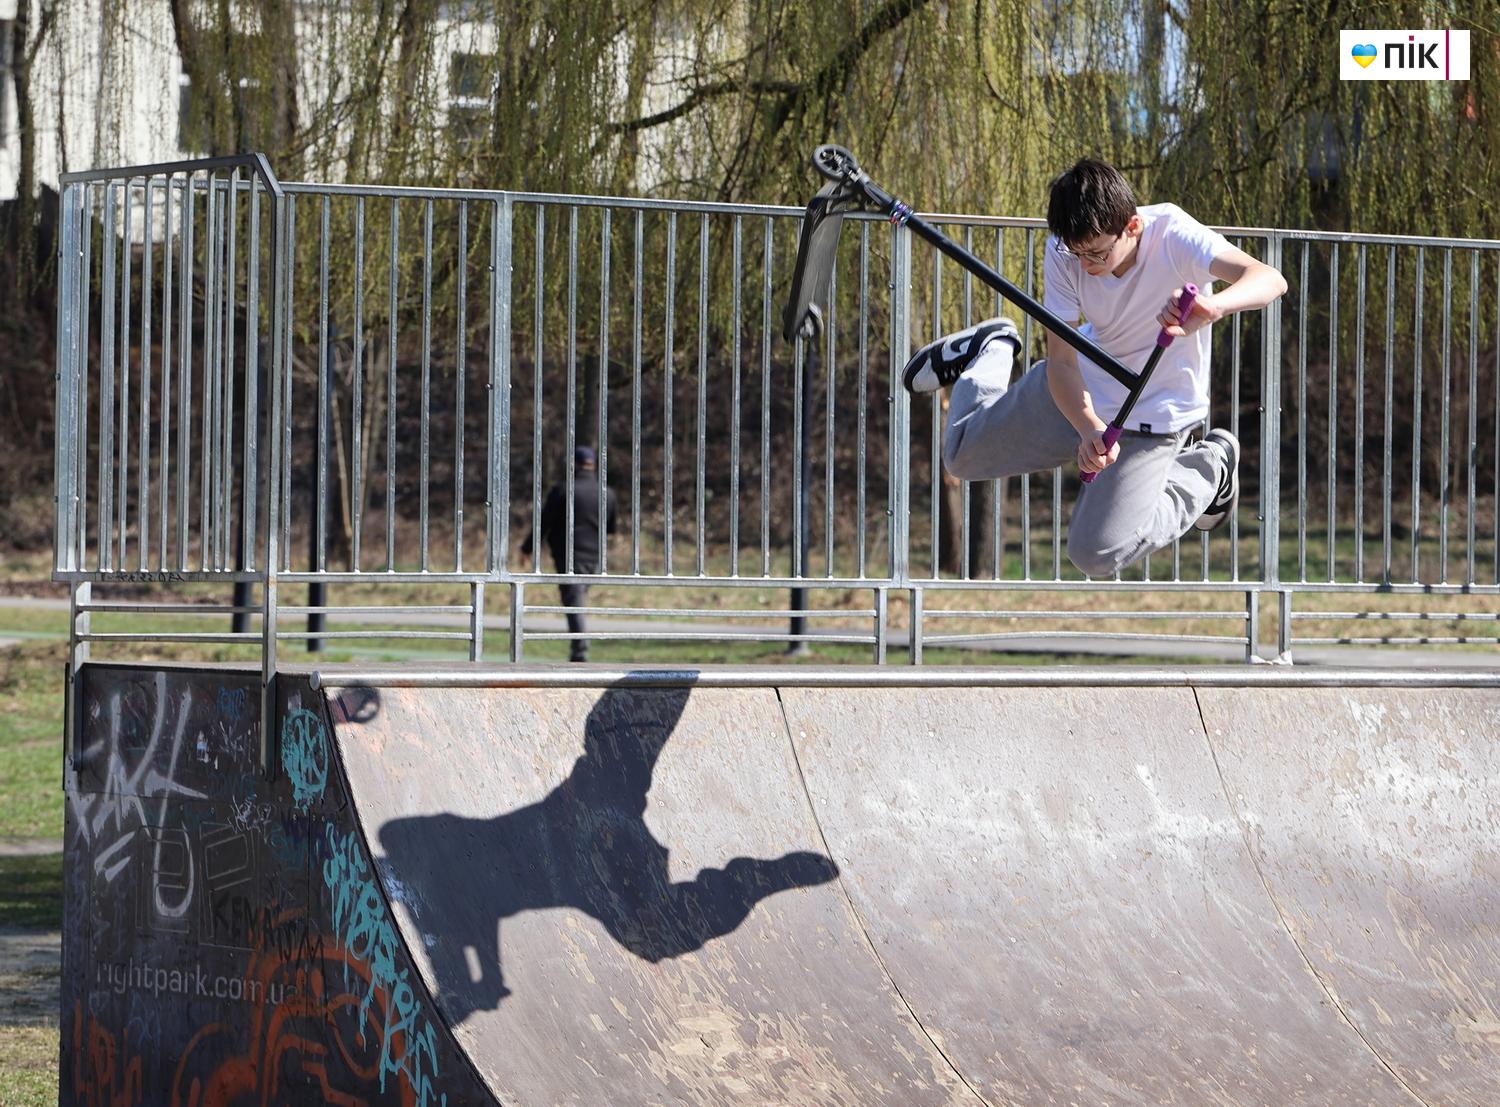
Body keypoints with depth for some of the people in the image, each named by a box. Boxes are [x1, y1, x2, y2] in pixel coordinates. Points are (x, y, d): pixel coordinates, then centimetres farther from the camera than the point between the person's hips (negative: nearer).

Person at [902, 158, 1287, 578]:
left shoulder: (1174, 235, -33)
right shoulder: (1064, 251, -23)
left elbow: (1270, 279, -48)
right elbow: (1061, 360, -22)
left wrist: (1212, 307, -70)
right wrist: (1090, 428, -43)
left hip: (1153, 417, -4)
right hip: (1079, 390, 4)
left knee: (1096, 555, -7)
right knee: (962, 455, 12)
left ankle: (1207, 468, 15)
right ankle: (992, 350, 41)